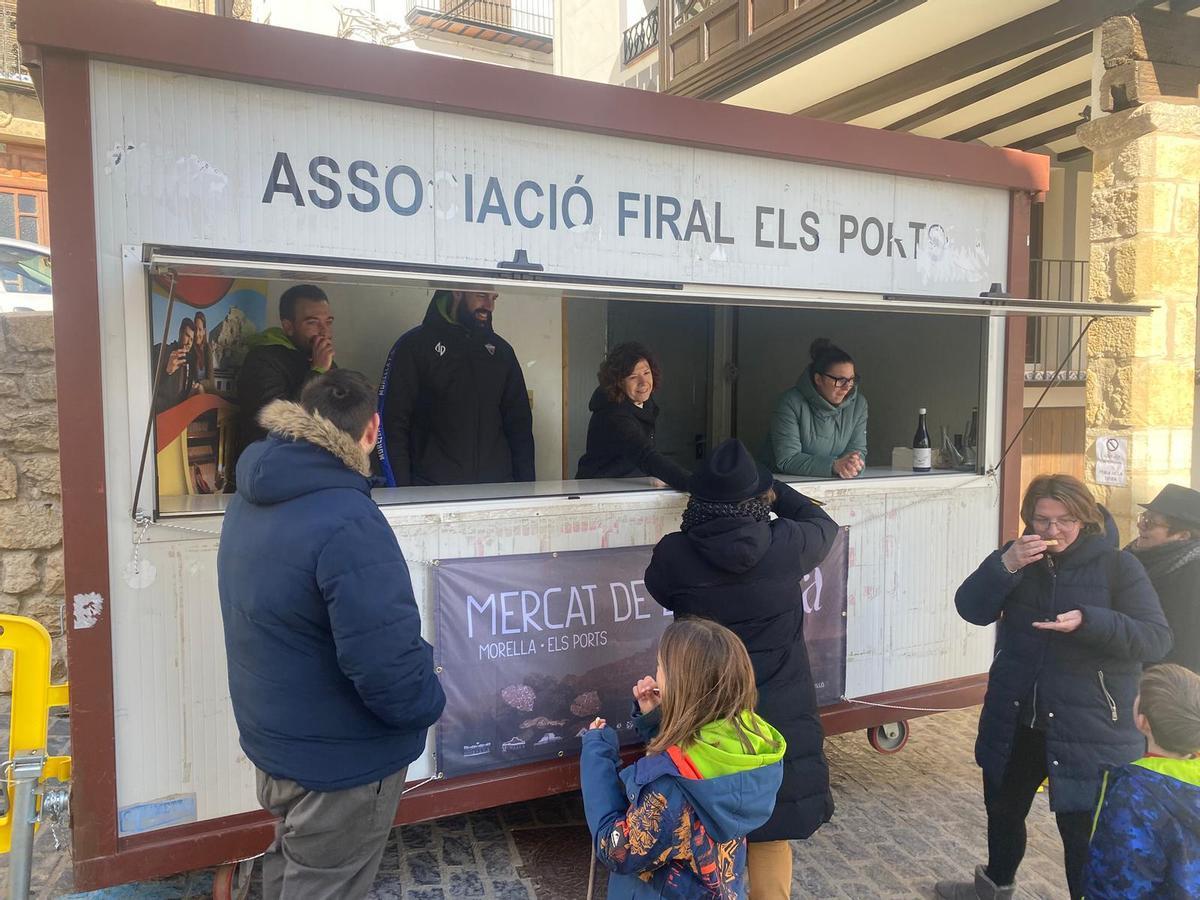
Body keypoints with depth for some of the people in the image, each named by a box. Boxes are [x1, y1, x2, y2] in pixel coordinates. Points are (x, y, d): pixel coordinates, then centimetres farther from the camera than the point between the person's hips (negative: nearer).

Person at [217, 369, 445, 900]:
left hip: (271, 737, 8)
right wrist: (428, 706, -14)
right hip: (341, 758, -8)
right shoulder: (348, 523, -31)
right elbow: (387, 662, -34)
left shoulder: (250, 498, 0)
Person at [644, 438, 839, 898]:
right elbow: (824, 524, 8)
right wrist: (770, 487, 15)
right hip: (778, 712, 0)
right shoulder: (786, 545, -16)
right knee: (770, 831, 17)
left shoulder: (674, 553, -17)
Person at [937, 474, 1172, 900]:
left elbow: (1156, 639, -15)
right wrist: (1005, 565, -23)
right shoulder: (1019, 558, 3)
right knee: (1003, 808, 22)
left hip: (1088, 731, -5)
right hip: (1014, 722, 5)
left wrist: (1089, 622, -31)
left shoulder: (1118, 566, -8)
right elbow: (972, 610, -7)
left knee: (1082, 831, -2)